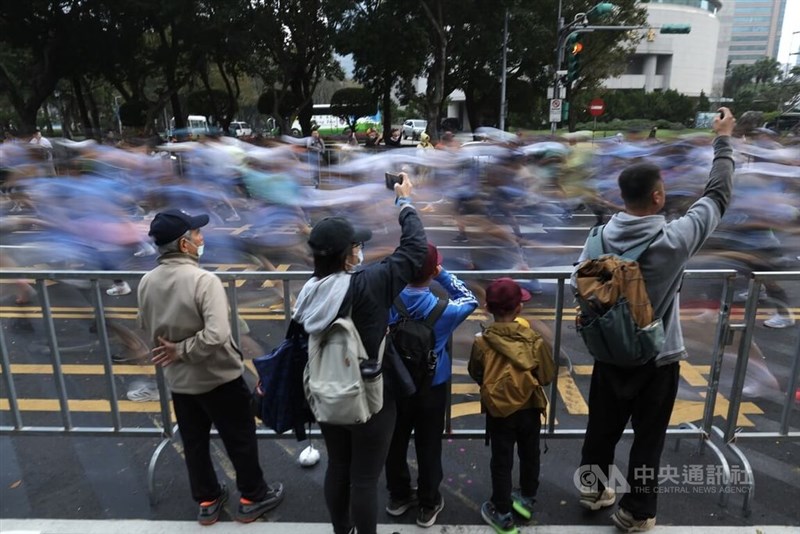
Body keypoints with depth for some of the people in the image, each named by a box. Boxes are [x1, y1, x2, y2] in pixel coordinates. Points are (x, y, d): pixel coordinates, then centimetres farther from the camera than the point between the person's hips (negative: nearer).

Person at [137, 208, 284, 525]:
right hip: (220, 378, -6)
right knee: (240, 439, 14)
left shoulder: (147, 283, -6)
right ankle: (253, 498, 31)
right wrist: (183, 350, -20)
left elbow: (149, 331, 8)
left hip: (178, 380, 6)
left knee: (194, 443, 21)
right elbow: (217, 336, -34)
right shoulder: (203, 280, -26)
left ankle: (207, 501, 38)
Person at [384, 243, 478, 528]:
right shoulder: (443, 310, -22)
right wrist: (443, 275, -4)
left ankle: (398, 496, 40)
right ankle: (428, 505, 32)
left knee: (396, 443, 20)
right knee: (429, 448, 15)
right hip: (431, 389, -2)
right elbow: (470, 300, -3)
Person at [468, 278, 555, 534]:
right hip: (530, 409, 2)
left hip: (499, 412, -1)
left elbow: (475, 374, -5)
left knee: (501, 461, 13)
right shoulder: (535, 340, -18)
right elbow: (548, 376, -8)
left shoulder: (482, 342, -21)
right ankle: (527, 499, 44)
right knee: (529, 455, 24)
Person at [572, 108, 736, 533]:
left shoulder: (600, 237, -13)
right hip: (658, 358, -3)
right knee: (648, 437, 15)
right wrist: (724, 140, 4)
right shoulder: (675, 239, -21)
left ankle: (592, 488, 41)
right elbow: (717, 196, -7)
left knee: (603, 425, 21)